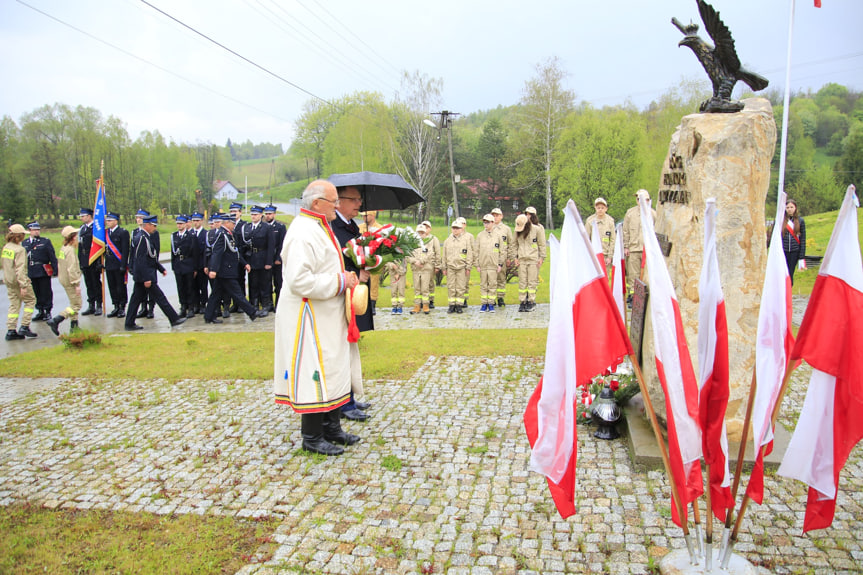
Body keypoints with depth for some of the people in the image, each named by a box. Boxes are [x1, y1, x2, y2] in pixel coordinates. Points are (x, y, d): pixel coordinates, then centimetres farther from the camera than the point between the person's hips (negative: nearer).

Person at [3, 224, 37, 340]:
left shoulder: (5, 247, 7)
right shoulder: (20, 249, -18)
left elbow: (4, 264, 14)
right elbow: (20, 269, -22)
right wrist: (23, 285, -22)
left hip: (8, 280, 8)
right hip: (18, 280, -8)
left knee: (14, 304, 11)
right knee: (30, 300, 7)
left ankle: (11, 331, 9)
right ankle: (24, 327, 2)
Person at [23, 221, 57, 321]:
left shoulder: (46, 242, 3)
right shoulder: (24, 243, 11)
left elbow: (52, 257, -1)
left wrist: (55, 270, -8)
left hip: (44, 272, -3)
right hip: (31, 274, 3)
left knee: (46, 293, 1)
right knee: (36, 293, 10)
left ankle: (47, 312, 10)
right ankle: (40, 311, 21)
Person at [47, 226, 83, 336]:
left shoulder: (63, 248, 9)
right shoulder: (70, 250, -20)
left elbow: (59, 264, 17)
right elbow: (72, 269, -23)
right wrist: (77, 284, -21)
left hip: (64, 280, 10)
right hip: (70, 281, -10)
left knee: (73, 304, 17)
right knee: (76, 305, -5)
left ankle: (74, 327, 22)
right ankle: (55, 320, -10)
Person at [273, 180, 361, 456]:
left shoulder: (318, 228, 14)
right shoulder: (303, 233, -20)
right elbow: (299, 280, -27)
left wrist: (345, 277, 8)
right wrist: (339, 281, -20)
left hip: (325, 317, 11)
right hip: (310, 319, -11)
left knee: (331, 372, 16)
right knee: (315, 374, -1)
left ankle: (331, 428, 29)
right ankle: (312, 437, 13)